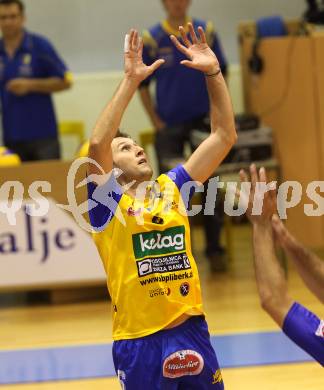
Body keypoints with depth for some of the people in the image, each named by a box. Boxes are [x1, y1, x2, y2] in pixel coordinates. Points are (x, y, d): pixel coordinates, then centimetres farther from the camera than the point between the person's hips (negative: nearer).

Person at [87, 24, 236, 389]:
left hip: (191, 331, 5)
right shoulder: (108, 202, -3)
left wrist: (213, 72, -2)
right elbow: (97, 144, -22)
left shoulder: (172, 186, 10)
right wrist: (131, 79, -23)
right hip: (139, 342, -4)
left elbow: (224, 136, 8)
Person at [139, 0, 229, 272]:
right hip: (169, 125, -1)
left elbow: (220, 73, 6)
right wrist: (155, 120, -5)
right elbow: (142, 83, 1)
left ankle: (215, 249, 12)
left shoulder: (206, 33, -2)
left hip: (204, 121, 1)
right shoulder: (152, 39, -5)